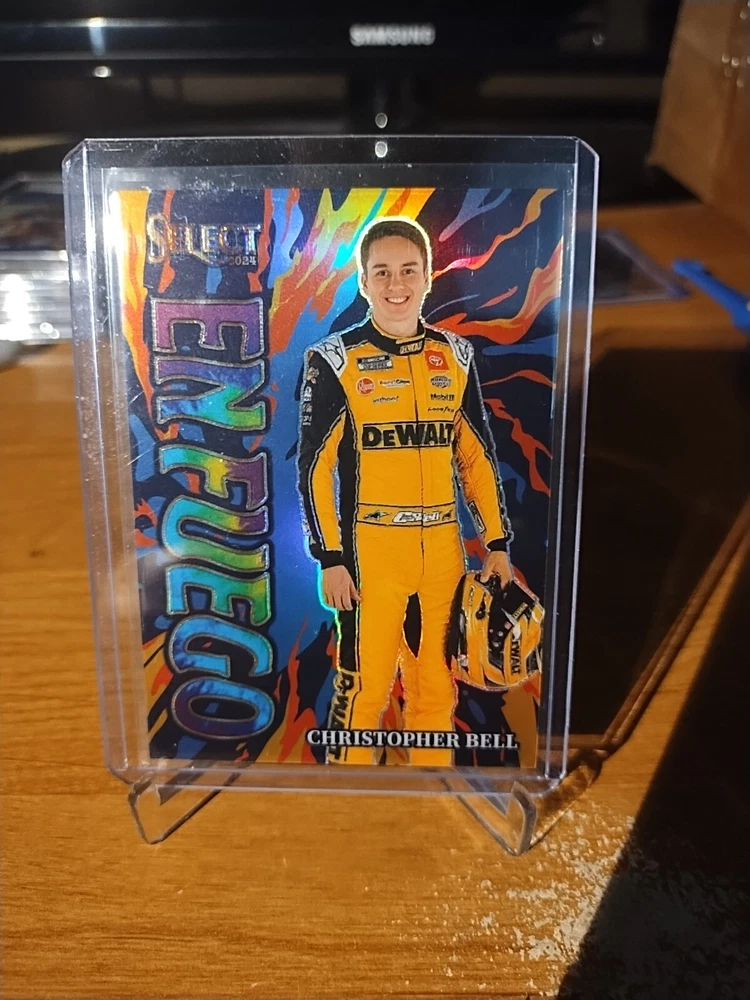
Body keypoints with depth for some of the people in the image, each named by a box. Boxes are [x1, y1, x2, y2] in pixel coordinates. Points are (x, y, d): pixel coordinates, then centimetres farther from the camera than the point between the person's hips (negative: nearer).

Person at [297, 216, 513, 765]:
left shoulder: (456, 356, 9)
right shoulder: (335, 360, -2)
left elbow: (478, 456, 13)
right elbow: (315, 466, -4)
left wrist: (497, 542, 9)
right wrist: (330, 557, -9)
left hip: (444, 550, 4)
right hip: (370, 551, -4)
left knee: (437, 689, 12)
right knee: (363, 689, 1)